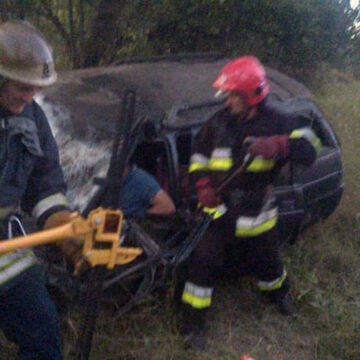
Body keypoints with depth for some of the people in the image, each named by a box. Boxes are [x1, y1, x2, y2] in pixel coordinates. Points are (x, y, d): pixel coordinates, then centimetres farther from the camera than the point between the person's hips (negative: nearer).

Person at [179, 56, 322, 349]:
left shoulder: (274, 122, -8)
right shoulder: (218, 123, -3)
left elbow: (309, 149, -18)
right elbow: (198, 157, 9)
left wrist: (276, 146, -36)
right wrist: (203, 187, -8)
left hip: (257, 212, 0)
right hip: (219, 208, 1)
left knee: (266, 262, 19)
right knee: (203, 261, -7)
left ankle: (279, 292, 54)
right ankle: (194, 322, 12)